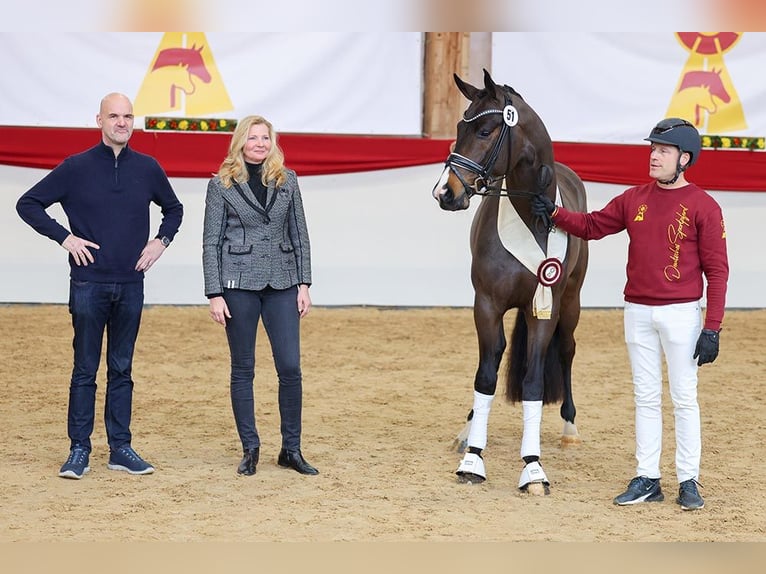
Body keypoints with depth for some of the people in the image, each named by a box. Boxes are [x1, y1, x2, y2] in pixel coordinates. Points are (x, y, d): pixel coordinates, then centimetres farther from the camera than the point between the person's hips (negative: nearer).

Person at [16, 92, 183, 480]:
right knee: (85, 370, 1)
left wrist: (162, 240, 6)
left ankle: (120, 448, 13)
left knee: (121, 370, 8)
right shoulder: (76, 168, -3)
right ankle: (79, 450, 6)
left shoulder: (148, 168, 6)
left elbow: (174, 208, 23)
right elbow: (28, 204, 1)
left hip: (131, 286, 3)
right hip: (88, 284, -3)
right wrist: (64, 237, -8)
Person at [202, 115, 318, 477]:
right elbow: (211, 242, -1)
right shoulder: (221, 185, 0)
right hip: (239, 284, -2)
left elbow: (299, 236, 10)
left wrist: (304, 284, 3)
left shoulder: (287, 181, 8)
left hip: (282, 284, 2)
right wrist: (214, 294, -7)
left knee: (290, 367, -3)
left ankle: (291, 450, 8)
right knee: (243, 369, 4)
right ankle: (250, 449, 14)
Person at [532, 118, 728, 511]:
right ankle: (647, 479, 16)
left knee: (684, 398, 0)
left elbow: (717, 270, -9)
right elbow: (592, 226, 13)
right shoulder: (633, 199, 8)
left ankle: (688, 481, 8)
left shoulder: (702, 206, -7)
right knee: (646, 397, 10)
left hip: (681, 313, -5)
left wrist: (712, 328, -14)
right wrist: (554, 212, -5)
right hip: (637, 312, 5)